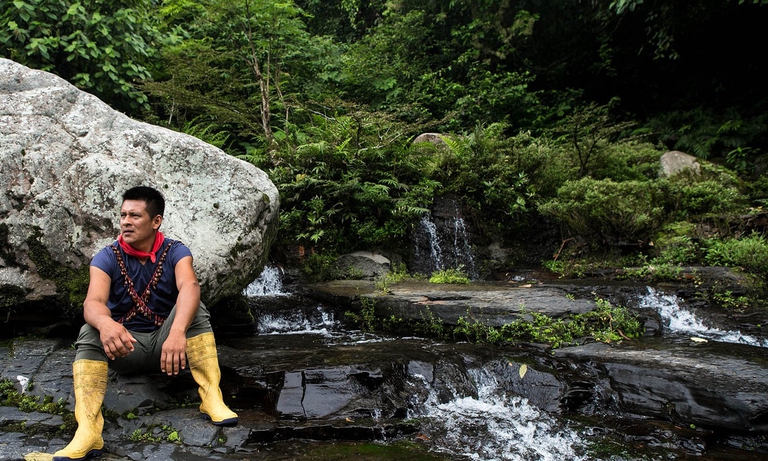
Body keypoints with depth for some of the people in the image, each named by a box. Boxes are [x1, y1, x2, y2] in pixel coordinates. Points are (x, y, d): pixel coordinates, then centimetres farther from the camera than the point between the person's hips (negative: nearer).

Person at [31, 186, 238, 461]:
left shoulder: (175, 252, -9)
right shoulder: (107, 258, -7)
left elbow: (189, 287, -31)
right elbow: (92, 303, -25)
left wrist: (177, 332, -52)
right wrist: (106, 324, -51)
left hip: (166, 340, -1)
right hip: (125, 346, 1)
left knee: (194, 309, -28)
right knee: (90, 332, -28)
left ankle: (212, 398, -35)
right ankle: (88, 431, -43)